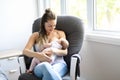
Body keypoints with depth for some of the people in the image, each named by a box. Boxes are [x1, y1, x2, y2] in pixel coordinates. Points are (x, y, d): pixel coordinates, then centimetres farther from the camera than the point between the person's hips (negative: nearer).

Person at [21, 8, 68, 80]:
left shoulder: (60, 33, 18)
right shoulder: (36, 35, 17)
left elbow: (65, 52, 9)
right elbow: (25, 51, 4)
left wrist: (55, 51, -16)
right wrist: (37, 55, -19)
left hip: (58, 63, 0)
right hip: (41, 66, 1)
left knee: (49, 71, -41)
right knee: (45, 66, -41)